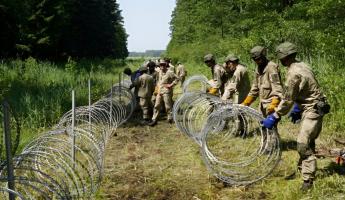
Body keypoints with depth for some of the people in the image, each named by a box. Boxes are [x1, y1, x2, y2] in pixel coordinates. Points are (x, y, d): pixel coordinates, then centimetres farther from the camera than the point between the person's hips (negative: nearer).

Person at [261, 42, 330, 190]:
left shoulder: (294, 73, -22)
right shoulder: (301, 65, 8)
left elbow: (287, 100, -18)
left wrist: (274, 117, -11)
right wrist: (297, 109, 24)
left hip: (312, 110, -10)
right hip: (313, 108, 10)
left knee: (303, 143, -12)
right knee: (307, 142, 20)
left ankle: (308, 179, -8)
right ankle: (303, 166, 34)